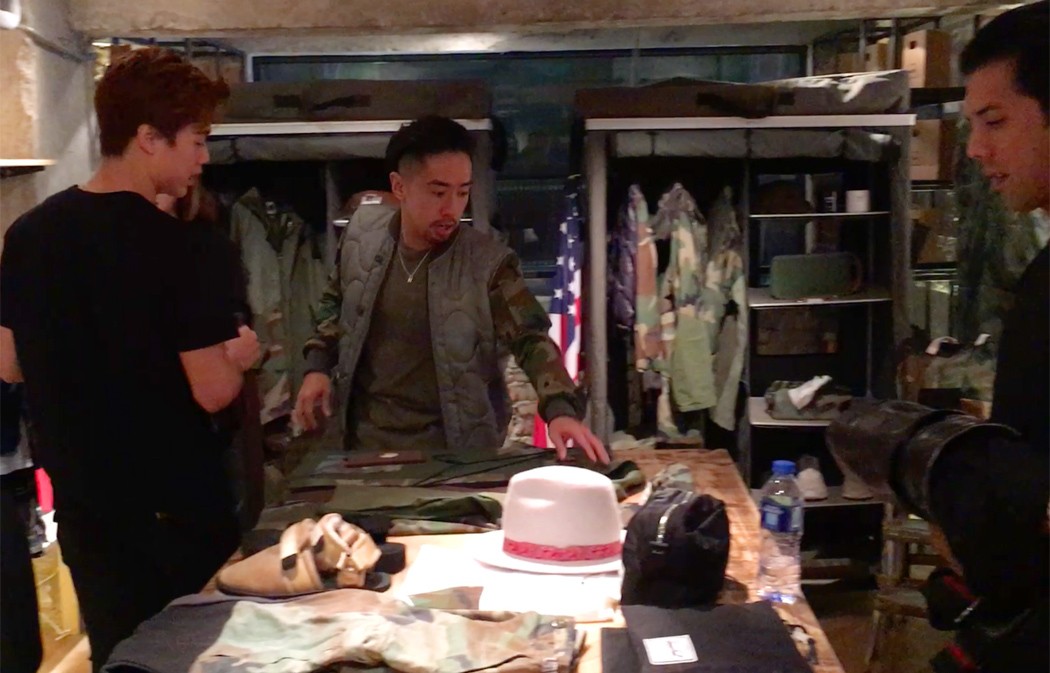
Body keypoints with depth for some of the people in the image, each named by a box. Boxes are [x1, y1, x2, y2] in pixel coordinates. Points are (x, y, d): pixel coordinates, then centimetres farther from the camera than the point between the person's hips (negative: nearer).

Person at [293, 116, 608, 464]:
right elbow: (336, 301, 12)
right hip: (366, 435, 3)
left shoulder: (488, 262, -16)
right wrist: (318, 365, 0)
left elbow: (531, 339, -20)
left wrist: (560, 409, -36)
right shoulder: (363, 232, -5)